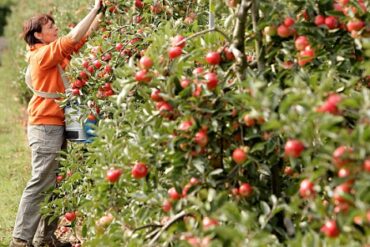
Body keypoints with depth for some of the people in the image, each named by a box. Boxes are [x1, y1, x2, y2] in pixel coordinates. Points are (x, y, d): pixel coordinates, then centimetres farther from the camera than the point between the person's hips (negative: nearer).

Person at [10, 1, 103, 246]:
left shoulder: (53, 55, 15)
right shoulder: (42, 54, -10)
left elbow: (81, 39, 18)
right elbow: (72, 39, -19)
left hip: (55, 127, 9)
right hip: (46, 127, -9)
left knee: (55, 183, 9)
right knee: (41, 183, -10)